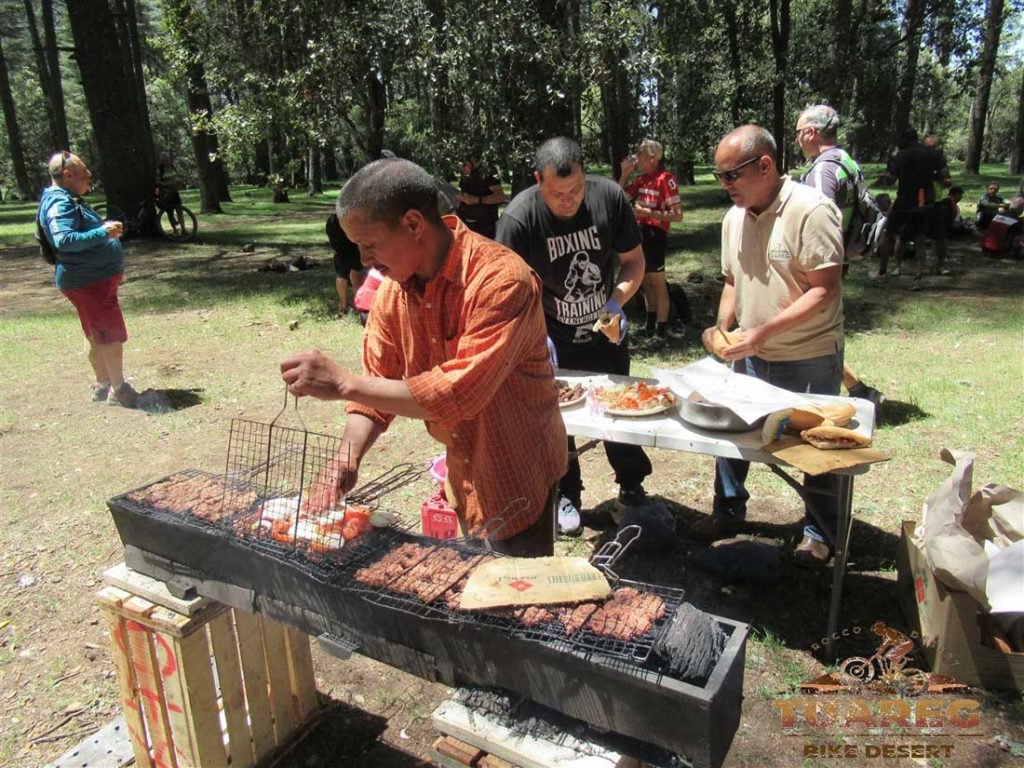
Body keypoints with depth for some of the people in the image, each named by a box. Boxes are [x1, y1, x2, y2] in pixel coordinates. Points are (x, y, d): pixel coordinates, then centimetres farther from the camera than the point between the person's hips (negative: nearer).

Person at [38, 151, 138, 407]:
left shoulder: (69, 200, 14)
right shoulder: (59, 203, -19)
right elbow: (63, 240, -33)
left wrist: (107, 230, 15)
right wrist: (103, 232, -35)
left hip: (94, 278, 11)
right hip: (89, 281, -11)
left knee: (96, 335, 17)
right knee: (113, 334, -5)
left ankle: (102, 385, 27)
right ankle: (118, 389, 4)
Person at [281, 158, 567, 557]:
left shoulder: (501, 279, -27)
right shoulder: (394, 287, -4)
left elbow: (460, 393, -35)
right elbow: (376, 386, -1)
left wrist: (344, 382, -34)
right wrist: (349, 456, -17)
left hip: (520, 477, -6)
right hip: (463, 475, 7)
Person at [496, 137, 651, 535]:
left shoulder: (610, 197, -17)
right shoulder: (518, 218, -25)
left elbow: (634, 260, -5)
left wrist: (617, 301, -21)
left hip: (605, 333, 3)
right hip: (552, 342, -2)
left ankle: (632, 488, 33)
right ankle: (566, 495, 28)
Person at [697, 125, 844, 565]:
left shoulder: (810, 211, -18)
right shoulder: (734, 218, 4)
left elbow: (824, 290, -21)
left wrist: (764, 331, -28)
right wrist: (723, 326, -3)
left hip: (809, 359, -6)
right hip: (750, 356, 6)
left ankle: (820, 530, 31)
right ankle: (728, 512, 35)